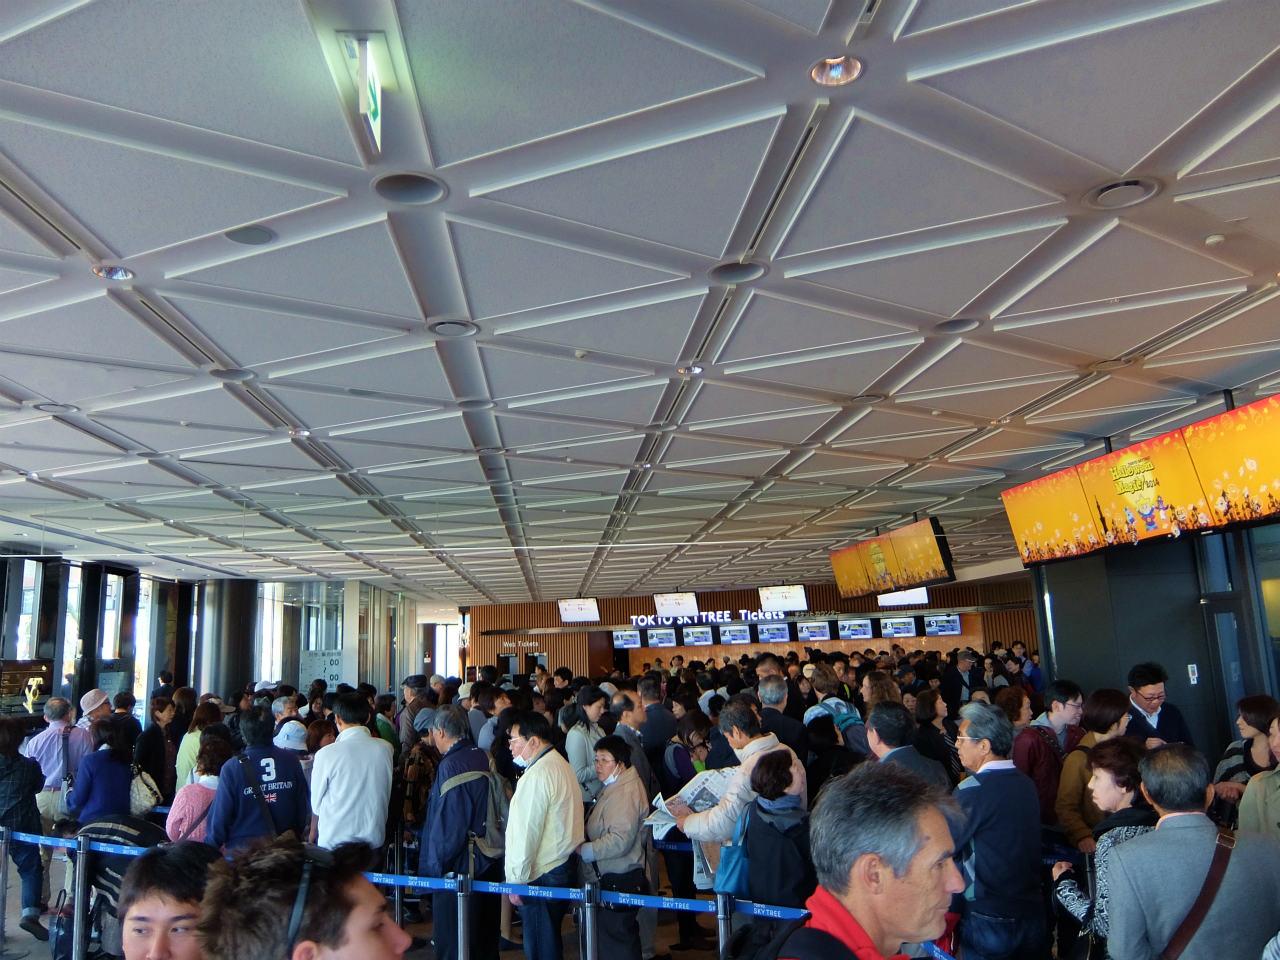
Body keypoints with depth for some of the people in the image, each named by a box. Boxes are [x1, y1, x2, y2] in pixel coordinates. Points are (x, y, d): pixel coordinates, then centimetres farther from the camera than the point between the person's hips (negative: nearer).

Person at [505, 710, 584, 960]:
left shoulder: (538, 775, -17)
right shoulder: (561, 764, 13)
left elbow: (526, 833, -18)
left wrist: (516, 880, -12)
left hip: (541, 877, -10)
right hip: (564, 864, 10)